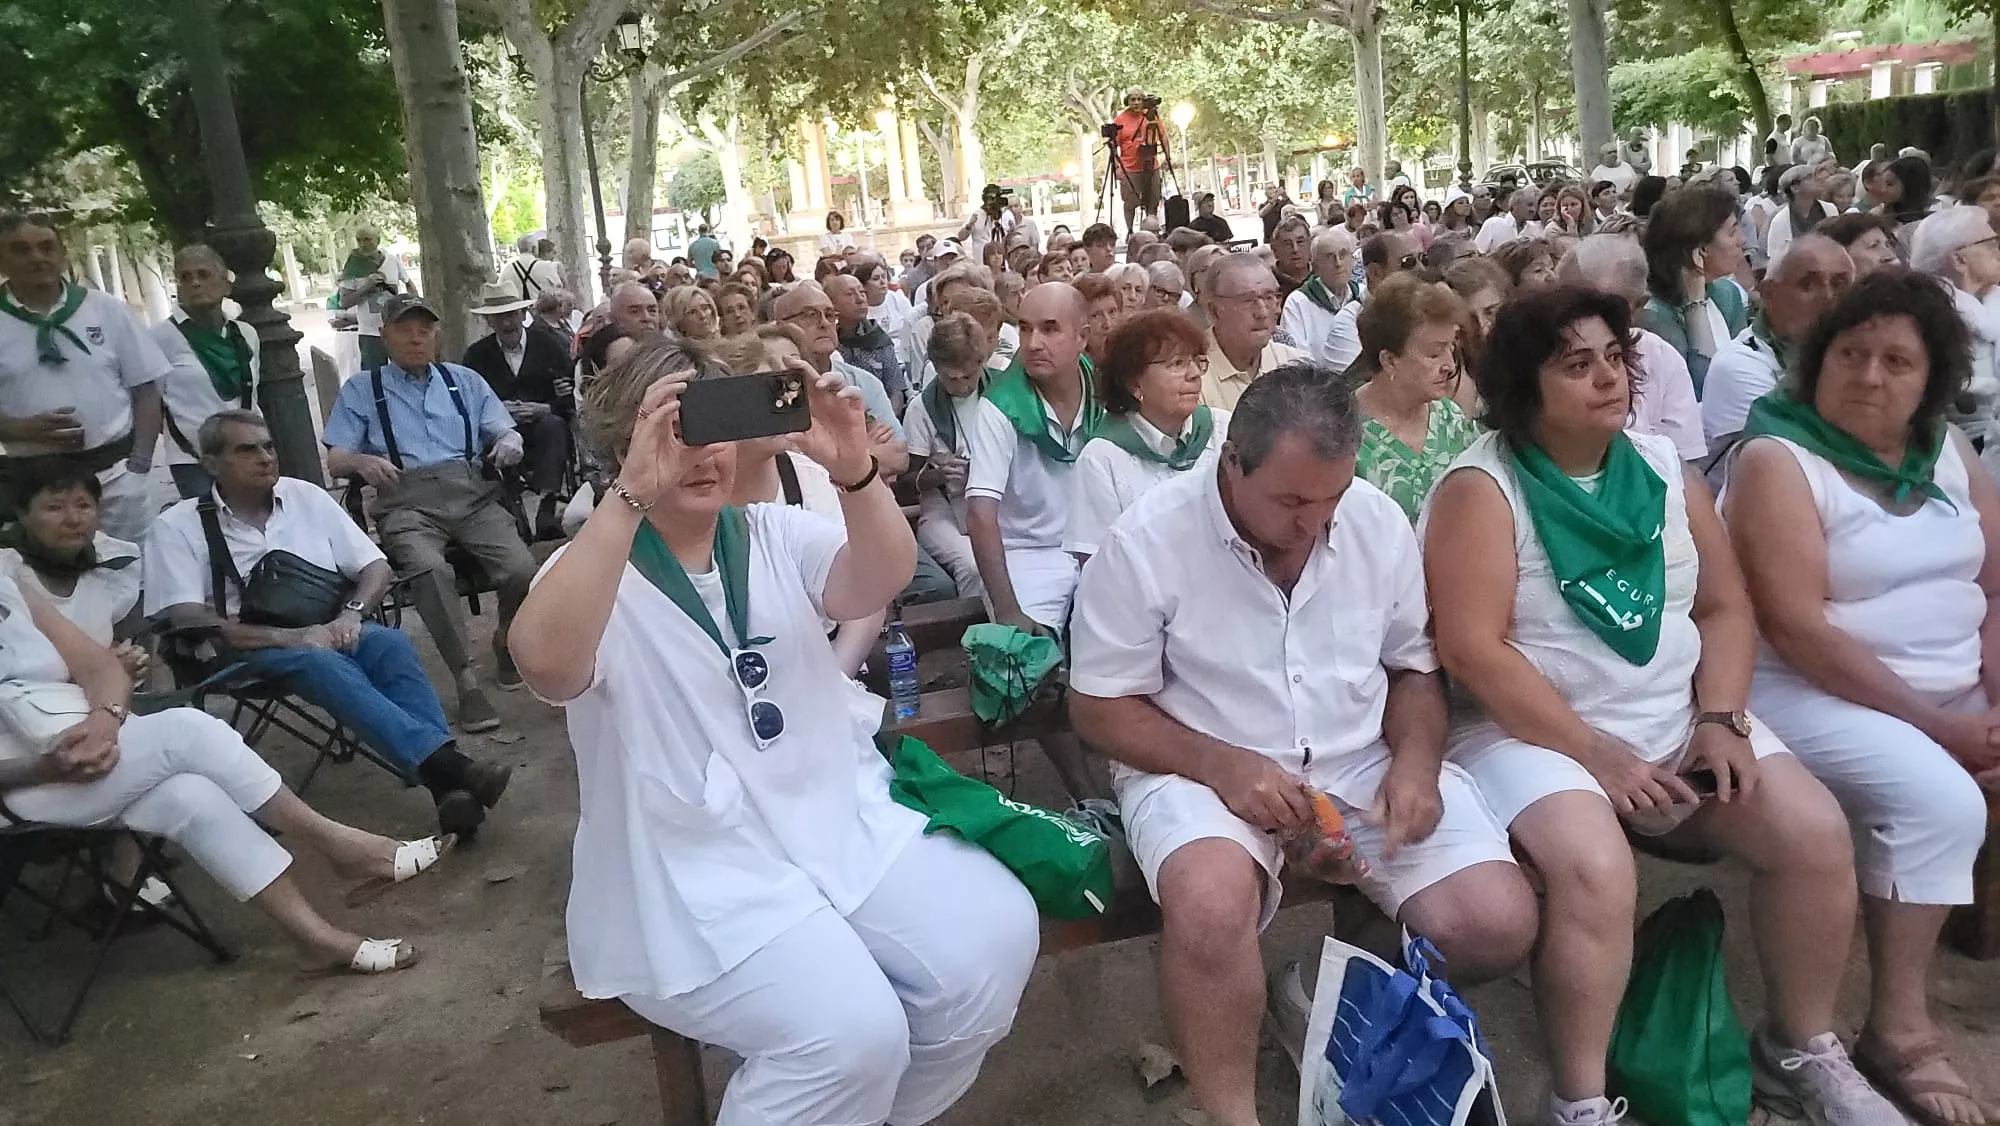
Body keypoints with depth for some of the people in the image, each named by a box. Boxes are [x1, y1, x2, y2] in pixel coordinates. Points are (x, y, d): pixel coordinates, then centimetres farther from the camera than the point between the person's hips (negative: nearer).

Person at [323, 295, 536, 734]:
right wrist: (363, 461, -14)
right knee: (431, 570, -36)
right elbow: (335, 460, 10)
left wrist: (510, 442, -9)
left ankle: (508, 644, 6)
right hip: (407, 501, -2)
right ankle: (467, 679, -27)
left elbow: (505, 431, 17)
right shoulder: (361, 390, 18)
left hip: (471, 493, 2)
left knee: (522, 570, -26)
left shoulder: (465, 381, 25)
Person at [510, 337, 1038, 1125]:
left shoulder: (777, 535, 8)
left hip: (847, 820, 5)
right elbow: (545, 663, -28)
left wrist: (855, 472, -31)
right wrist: (632, 496, -35)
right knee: (850, 1032, -27)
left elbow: (880, 581, -12)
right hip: (696, 873, -4)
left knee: (992, 940, -17)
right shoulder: (596, 572, -4)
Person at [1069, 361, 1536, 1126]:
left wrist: (1416, 758, -10)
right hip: (1203, 769, -4)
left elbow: (1414, 669, 11)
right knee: (1212, 902, -36)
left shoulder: (1380, 522, -1)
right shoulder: (1147, 539, -14)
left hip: (1363, 762, 4)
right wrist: (1221, 765, -23)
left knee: (1498, 923, -15)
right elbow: (1101, 707, -8)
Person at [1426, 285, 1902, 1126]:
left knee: (1816, 834, -10)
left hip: (1679, 721, 6)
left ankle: (1799, 1048, 15)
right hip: (1536, 735, -6)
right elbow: (1473, 651, -18)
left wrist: (1721, 718, -8)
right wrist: (1598, 755, -19)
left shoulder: (1665, 469, 7)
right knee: (1595, 872, -31)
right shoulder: (1481, 488, -12)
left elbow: (1725, 607, 9)